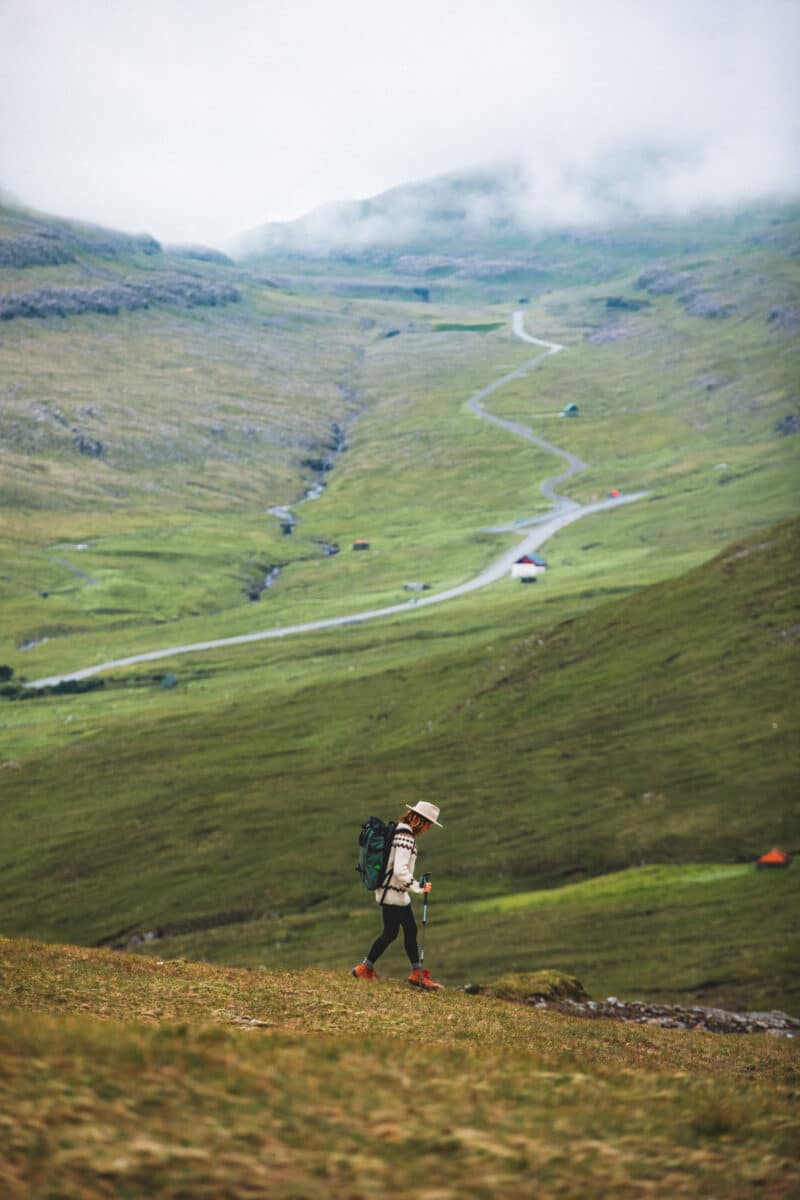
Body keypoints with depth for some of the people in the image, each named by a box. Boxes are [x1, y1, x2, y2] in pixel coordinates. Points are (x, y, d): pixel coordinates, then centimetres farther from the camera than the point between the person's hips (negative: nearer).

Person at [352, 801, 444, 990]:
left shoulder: (399, 831, 10)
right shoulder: (405, 837, -21)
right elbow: (400, 870, -27)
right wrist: (418, 888, -17)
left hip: (398, 894, 10)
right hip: (393, 894, -10)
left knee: (410, 930, 12)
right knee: (390, 933, 1)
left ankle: (418, 973, 17)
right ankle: (365, 969, 13)